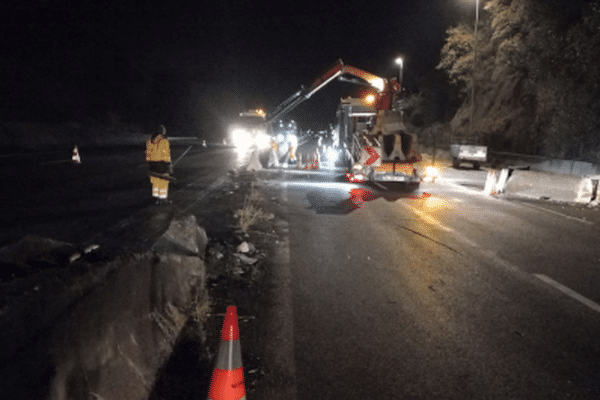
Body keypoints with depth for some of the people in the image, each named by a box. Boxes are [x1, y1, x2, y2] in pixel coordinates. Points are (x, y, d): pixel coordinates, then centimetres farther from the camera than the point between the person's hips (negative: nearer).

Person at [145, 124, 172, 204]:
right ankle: (163, 198, 7)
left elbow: (148, 154, 9)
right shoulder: (164, 141, -13)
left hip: (152, 164, 6)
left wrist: (149, 164, 16)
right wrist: (168, 165, -10)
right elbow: (166, 155, -15)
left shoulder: (149, 141, 7)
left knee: (155, 181, 14)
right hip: (161, 164, -6)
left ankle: (156, 196, 18)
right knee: (163, 182, 3)